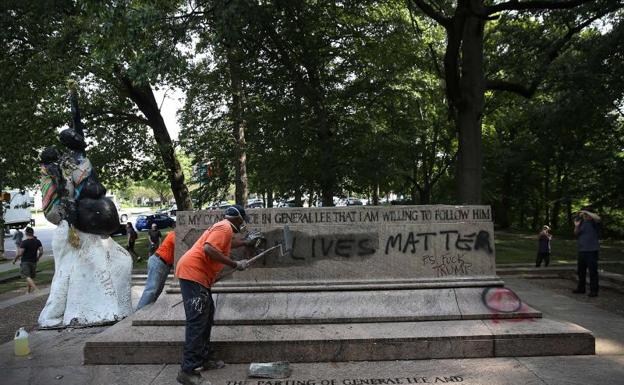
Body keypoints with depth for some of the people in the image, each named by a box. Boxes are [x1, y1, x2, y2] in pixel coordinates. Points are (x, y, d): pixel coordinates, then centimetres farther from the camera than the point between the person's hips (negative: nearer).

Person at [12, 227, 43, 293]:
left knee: (27, 277, -11)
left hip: (25, 262, -5)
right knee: (31, 277, 17)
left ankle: (35, 288, -29)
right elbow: (41, 252, 0)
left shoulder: (24, 242, -14)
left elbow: (20, 253, -17)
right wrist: (37, 258, 18)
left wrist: (15, 260, 0)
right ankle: (29, 291, 25)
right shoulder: (37, 241, 2)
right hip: (33, 261, 5)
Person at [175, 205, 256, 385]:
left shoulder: (224, 227, 21)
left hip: (198, 275, 11)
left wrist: (246, 242, 58)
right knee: (197, 321, -12)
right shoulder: (225, 227, -11)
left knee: (207, 315, 16)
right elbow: (209, 249, -27)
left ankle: (205, 358, 24)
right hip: (192, 273, -11)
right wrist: (235, 264, -20)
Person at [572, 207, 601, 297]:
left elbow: (598, 218, -29)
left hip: (592, 250, -7)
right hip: (582, 250, 7)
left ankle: (594, 290, 0)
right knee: (580, 270, 14)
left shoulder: (594, 222, -6)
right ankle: (581, 288, 26)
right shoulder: (582, 222, 11)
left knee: (593, 271, -5)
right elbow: (576, 233, 13)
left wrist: (586, 212, -24)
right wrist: (576, 226, -5)